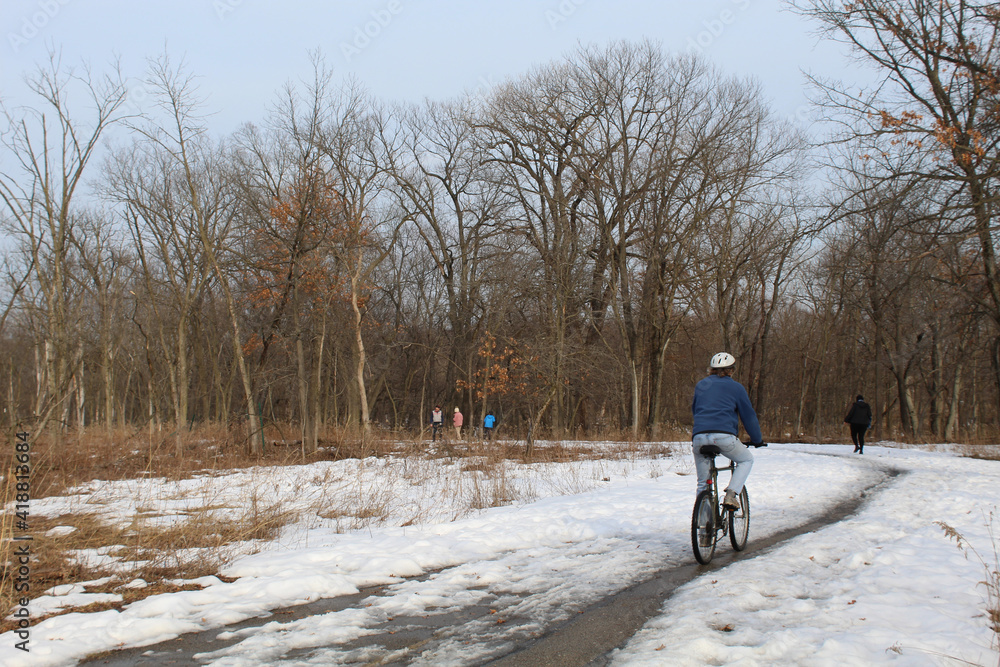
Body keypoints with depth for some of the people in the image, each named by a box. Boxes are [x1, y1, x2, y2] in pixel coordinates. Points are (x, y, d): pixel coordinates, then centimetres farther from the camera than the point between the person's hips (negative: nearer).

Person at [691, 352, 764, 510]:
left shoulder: (701, 385, 22)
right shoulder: (736, 387, 11)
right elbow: (748, 415, 12)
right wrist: (757, 439, 24)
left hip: (699, 437, 3)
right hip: (724, 437, -3)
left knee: (702, 483, 16)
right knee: (747, 460, 24)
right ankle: (731, 494, 4)